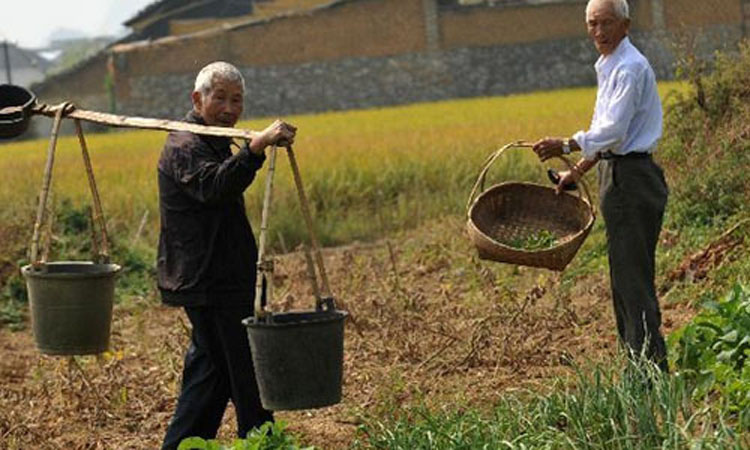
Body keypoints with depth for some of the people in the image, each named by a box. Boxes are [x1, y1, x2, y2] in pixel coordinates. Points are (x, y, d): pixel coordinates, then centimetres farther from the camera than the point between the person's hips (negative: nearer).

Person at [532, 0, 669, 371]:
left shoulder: (630, 68, -14)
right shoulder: (609, 67, 18)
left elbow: (614, 131, -21)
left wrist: (565, 146, -19)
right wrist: (577, 171, 24)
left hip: (632, 179, -10)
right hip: (618, 175, 10)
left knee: (632, 277, -10)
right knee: (626, 279, 13)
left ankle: (651, 365, -8)